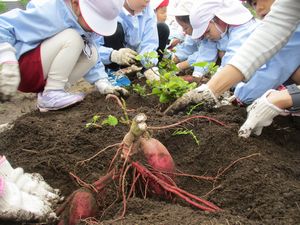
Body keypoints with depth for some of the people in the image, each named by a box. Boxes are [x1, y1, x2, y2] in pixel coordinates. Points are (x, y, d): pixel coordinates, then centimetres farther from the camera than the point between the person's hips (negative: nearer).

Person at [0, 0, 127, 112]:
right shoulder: (49, 12, -26)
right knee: (71, 38, -25)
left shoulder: (84, 23, -3)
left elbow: (90, 57, 4)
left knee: (92, 53, -9)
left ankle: (53, 92, -7)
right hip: (22, 69, -7)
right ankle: (50, 96, -20)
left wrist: (103, 84, -8)